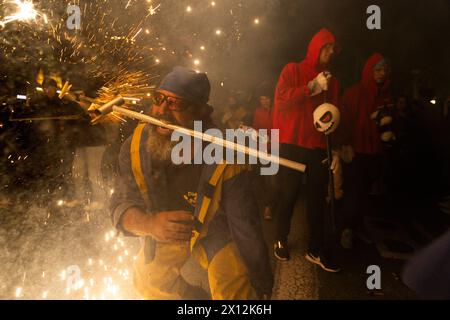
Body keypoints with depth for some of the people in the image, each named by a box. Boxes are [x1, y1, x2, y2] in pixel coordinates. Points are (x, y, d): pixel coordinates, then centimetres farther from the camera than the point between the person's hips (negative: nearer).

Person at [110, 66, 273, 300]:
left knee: (234, 292, -22)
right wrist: (149, 224, -48)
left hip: (215, 229, -4)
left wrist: (262, 287, -17)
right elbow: (121, 206, -22)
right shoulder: (136, 146, -23)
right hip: (165, 231, 4)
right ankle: (192, 296, 46)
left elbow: (246, 226, -27)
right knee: (148, 283, 16)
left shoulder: (225, 159, -34)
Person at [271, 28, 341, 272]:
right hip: (291, 145, -4)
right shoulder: (293, 70, 4)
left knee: (318, 198, 4)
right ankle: (281, 241, 22)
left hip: (318, 148, 4)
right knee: (288, 195, 3)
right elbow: (281, 99, -11)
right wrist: (312, 87, -14)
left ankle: (316, 250, 14)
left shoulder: (332, 81, 17)